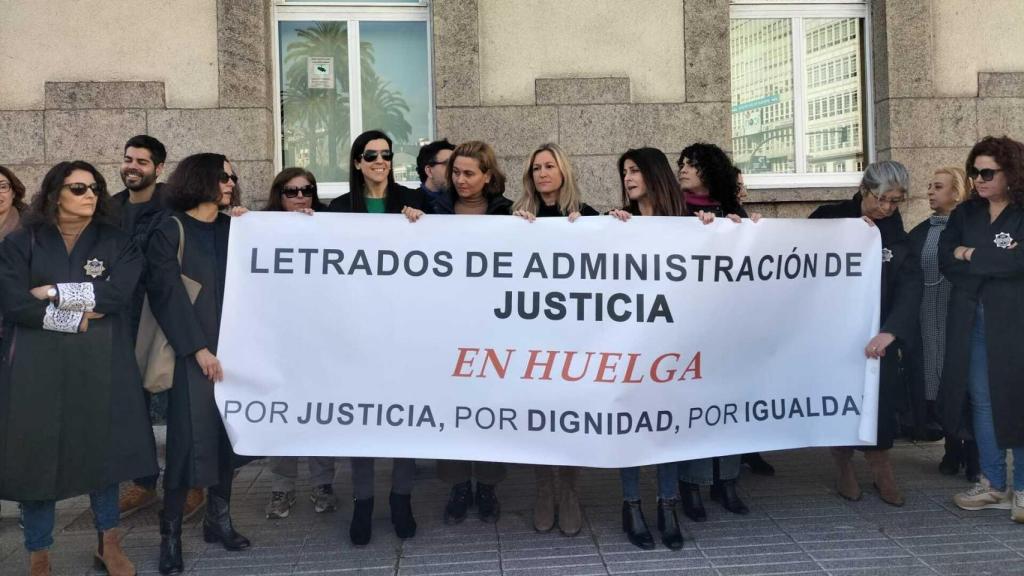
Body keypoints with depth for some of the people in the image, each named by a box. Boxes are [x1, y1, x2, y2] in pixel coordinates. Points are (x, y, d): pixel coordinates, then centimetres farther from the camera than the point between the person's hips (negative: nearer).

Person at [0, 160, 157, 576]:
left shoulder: (117, 243, 4)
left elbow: (117, 293, -12)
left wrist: (53, 293, -11)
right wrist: (78, 317, -13)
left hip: (101, 363, 1)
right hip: (38, 364, -1)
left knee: (103, 448, 9)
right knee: (37, 454, 1)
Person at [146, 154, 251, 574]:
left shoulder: (233, 228, 14)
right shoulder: (169, 231, -1)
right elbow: (166, 293, -8)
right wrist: (198, 347, -13)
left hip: (229, 344, 5)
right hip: (192, 350, -4)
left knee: (227, 431, 6)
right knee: (190, 437, -7)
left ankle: (218, 518, 19)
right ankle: (170, 532, 4)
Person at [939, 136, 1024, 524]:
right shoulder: (964, 214, 10)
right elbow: (945, 263, -1)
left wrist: (972, 255, -8)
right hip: (972, 322, 4)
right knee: (981, 400, 8)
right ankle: (993, 484, 19)